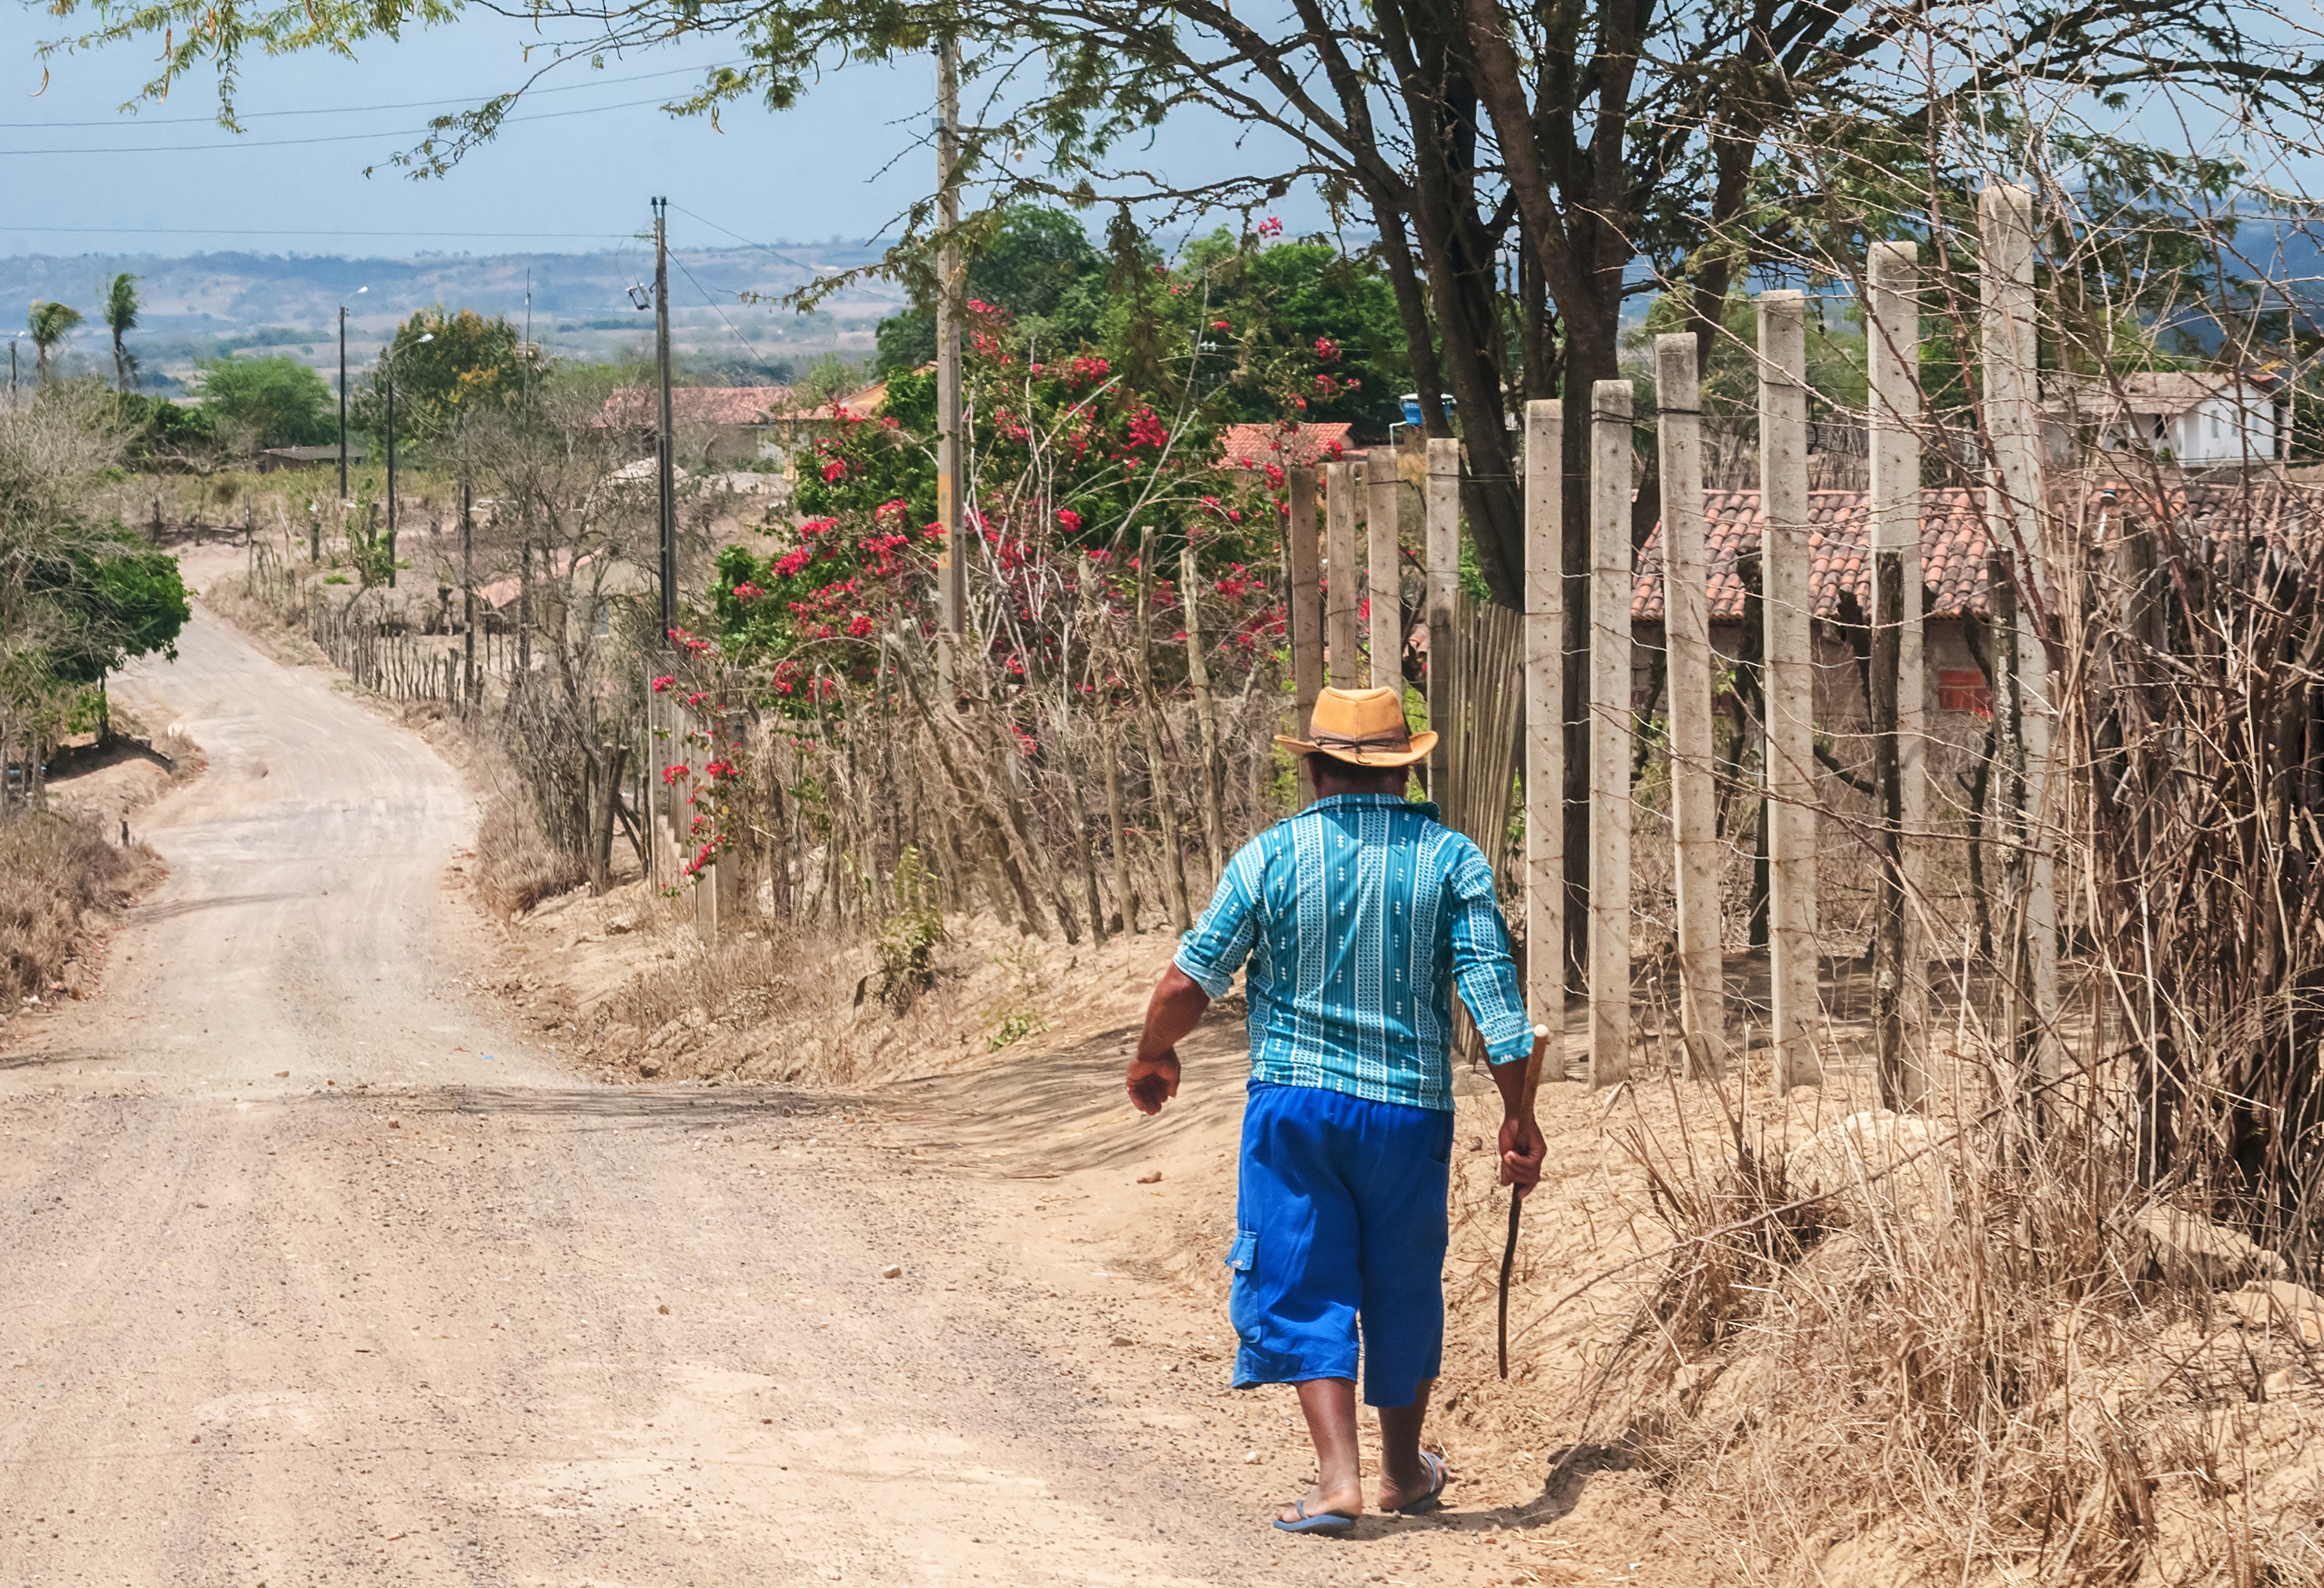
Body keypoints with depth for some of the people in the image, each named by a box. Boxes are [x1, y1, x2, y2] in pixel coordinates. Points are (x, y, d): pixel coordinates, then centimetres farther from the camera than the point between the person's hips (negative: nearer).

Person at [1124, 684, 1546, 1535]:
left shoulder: (1270, 855, -4)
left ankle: (1339, 1477, -8)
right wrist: (1517, 1114, 0)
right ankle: (1404, 1472, 31)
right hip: (1410, 1110, 1)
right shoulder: (1451, 859, -2)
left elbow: (1192, 977, -3)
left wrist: (1153, 1055, 16)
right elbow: (1492, 989, -7)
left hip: (1293, 1103, -1)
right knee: (1403, 1289, 17)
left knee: (1304, 1289, 5)